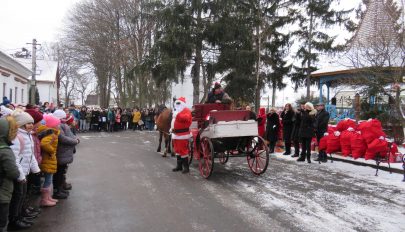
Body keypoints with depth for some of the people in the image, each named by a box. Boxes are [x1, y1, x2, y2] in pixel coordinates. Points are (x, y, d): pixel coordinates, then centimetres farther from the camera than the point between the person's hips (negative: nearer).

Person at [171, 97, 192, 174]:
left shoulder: (186, 110, -7)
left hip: (182, 134, -10)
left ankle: (186, 167, -3)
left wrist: (178, 115, -35)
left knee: (183, 150, -10)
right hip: (175, 134, 10)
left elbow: (187, 118, -29)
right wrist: (172, 128, 19)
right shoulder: (176, 111, 23)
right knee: (177, 150, 15)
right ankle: (179, 166, 25)